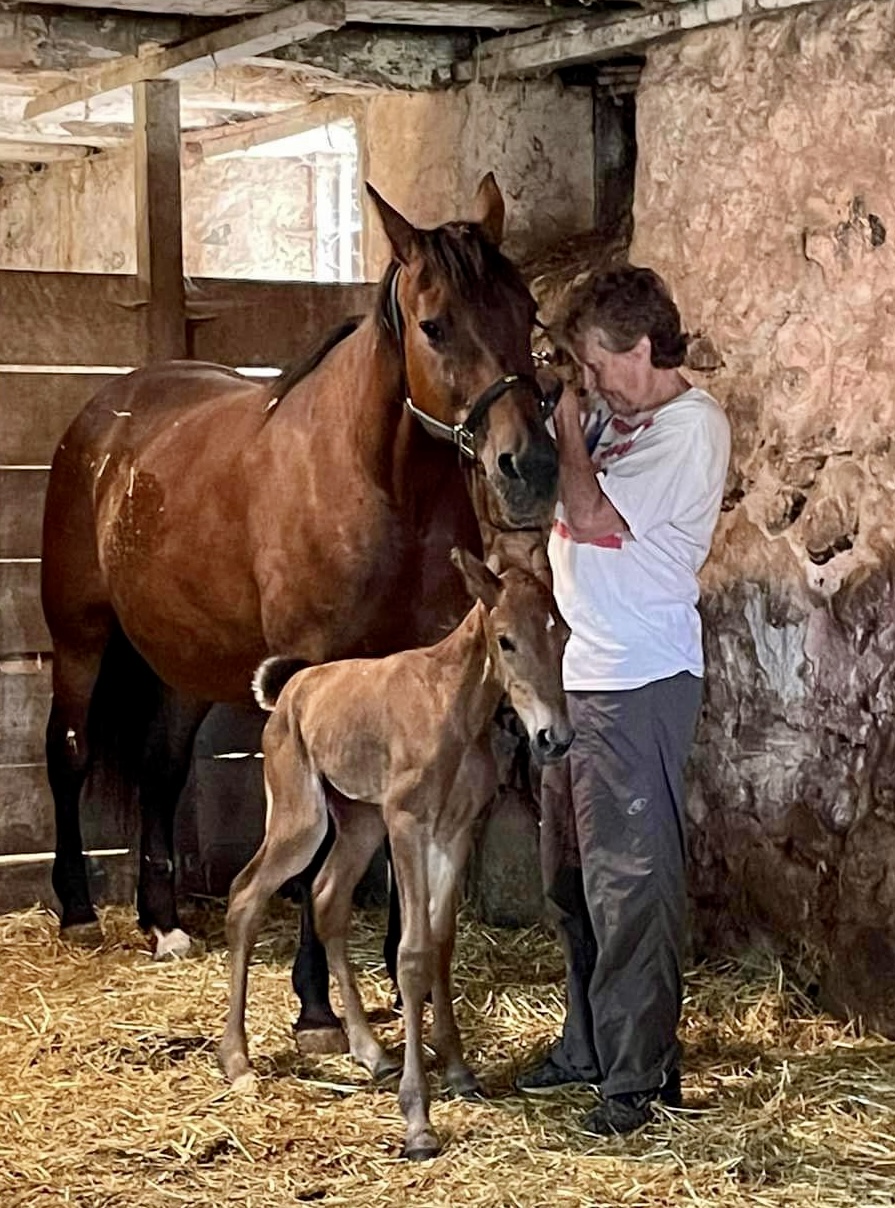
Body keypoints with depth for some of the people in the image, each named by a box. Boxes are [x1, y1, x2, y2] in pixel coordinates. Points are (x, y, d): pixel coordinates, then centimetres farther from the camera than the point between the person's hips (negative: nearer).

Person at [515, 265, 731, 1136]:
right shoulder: (613, 417, 12)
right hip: (578, 674, 9)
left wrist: (567, 427, -8)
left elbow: (591, 512, -20)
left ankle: (638, 1074, 1)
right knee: (570, 879, 16)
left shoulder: (691, 427, -14)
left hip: (641, 682, -9)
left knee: (629, 883, -6)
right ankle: (587, 1042, 29)